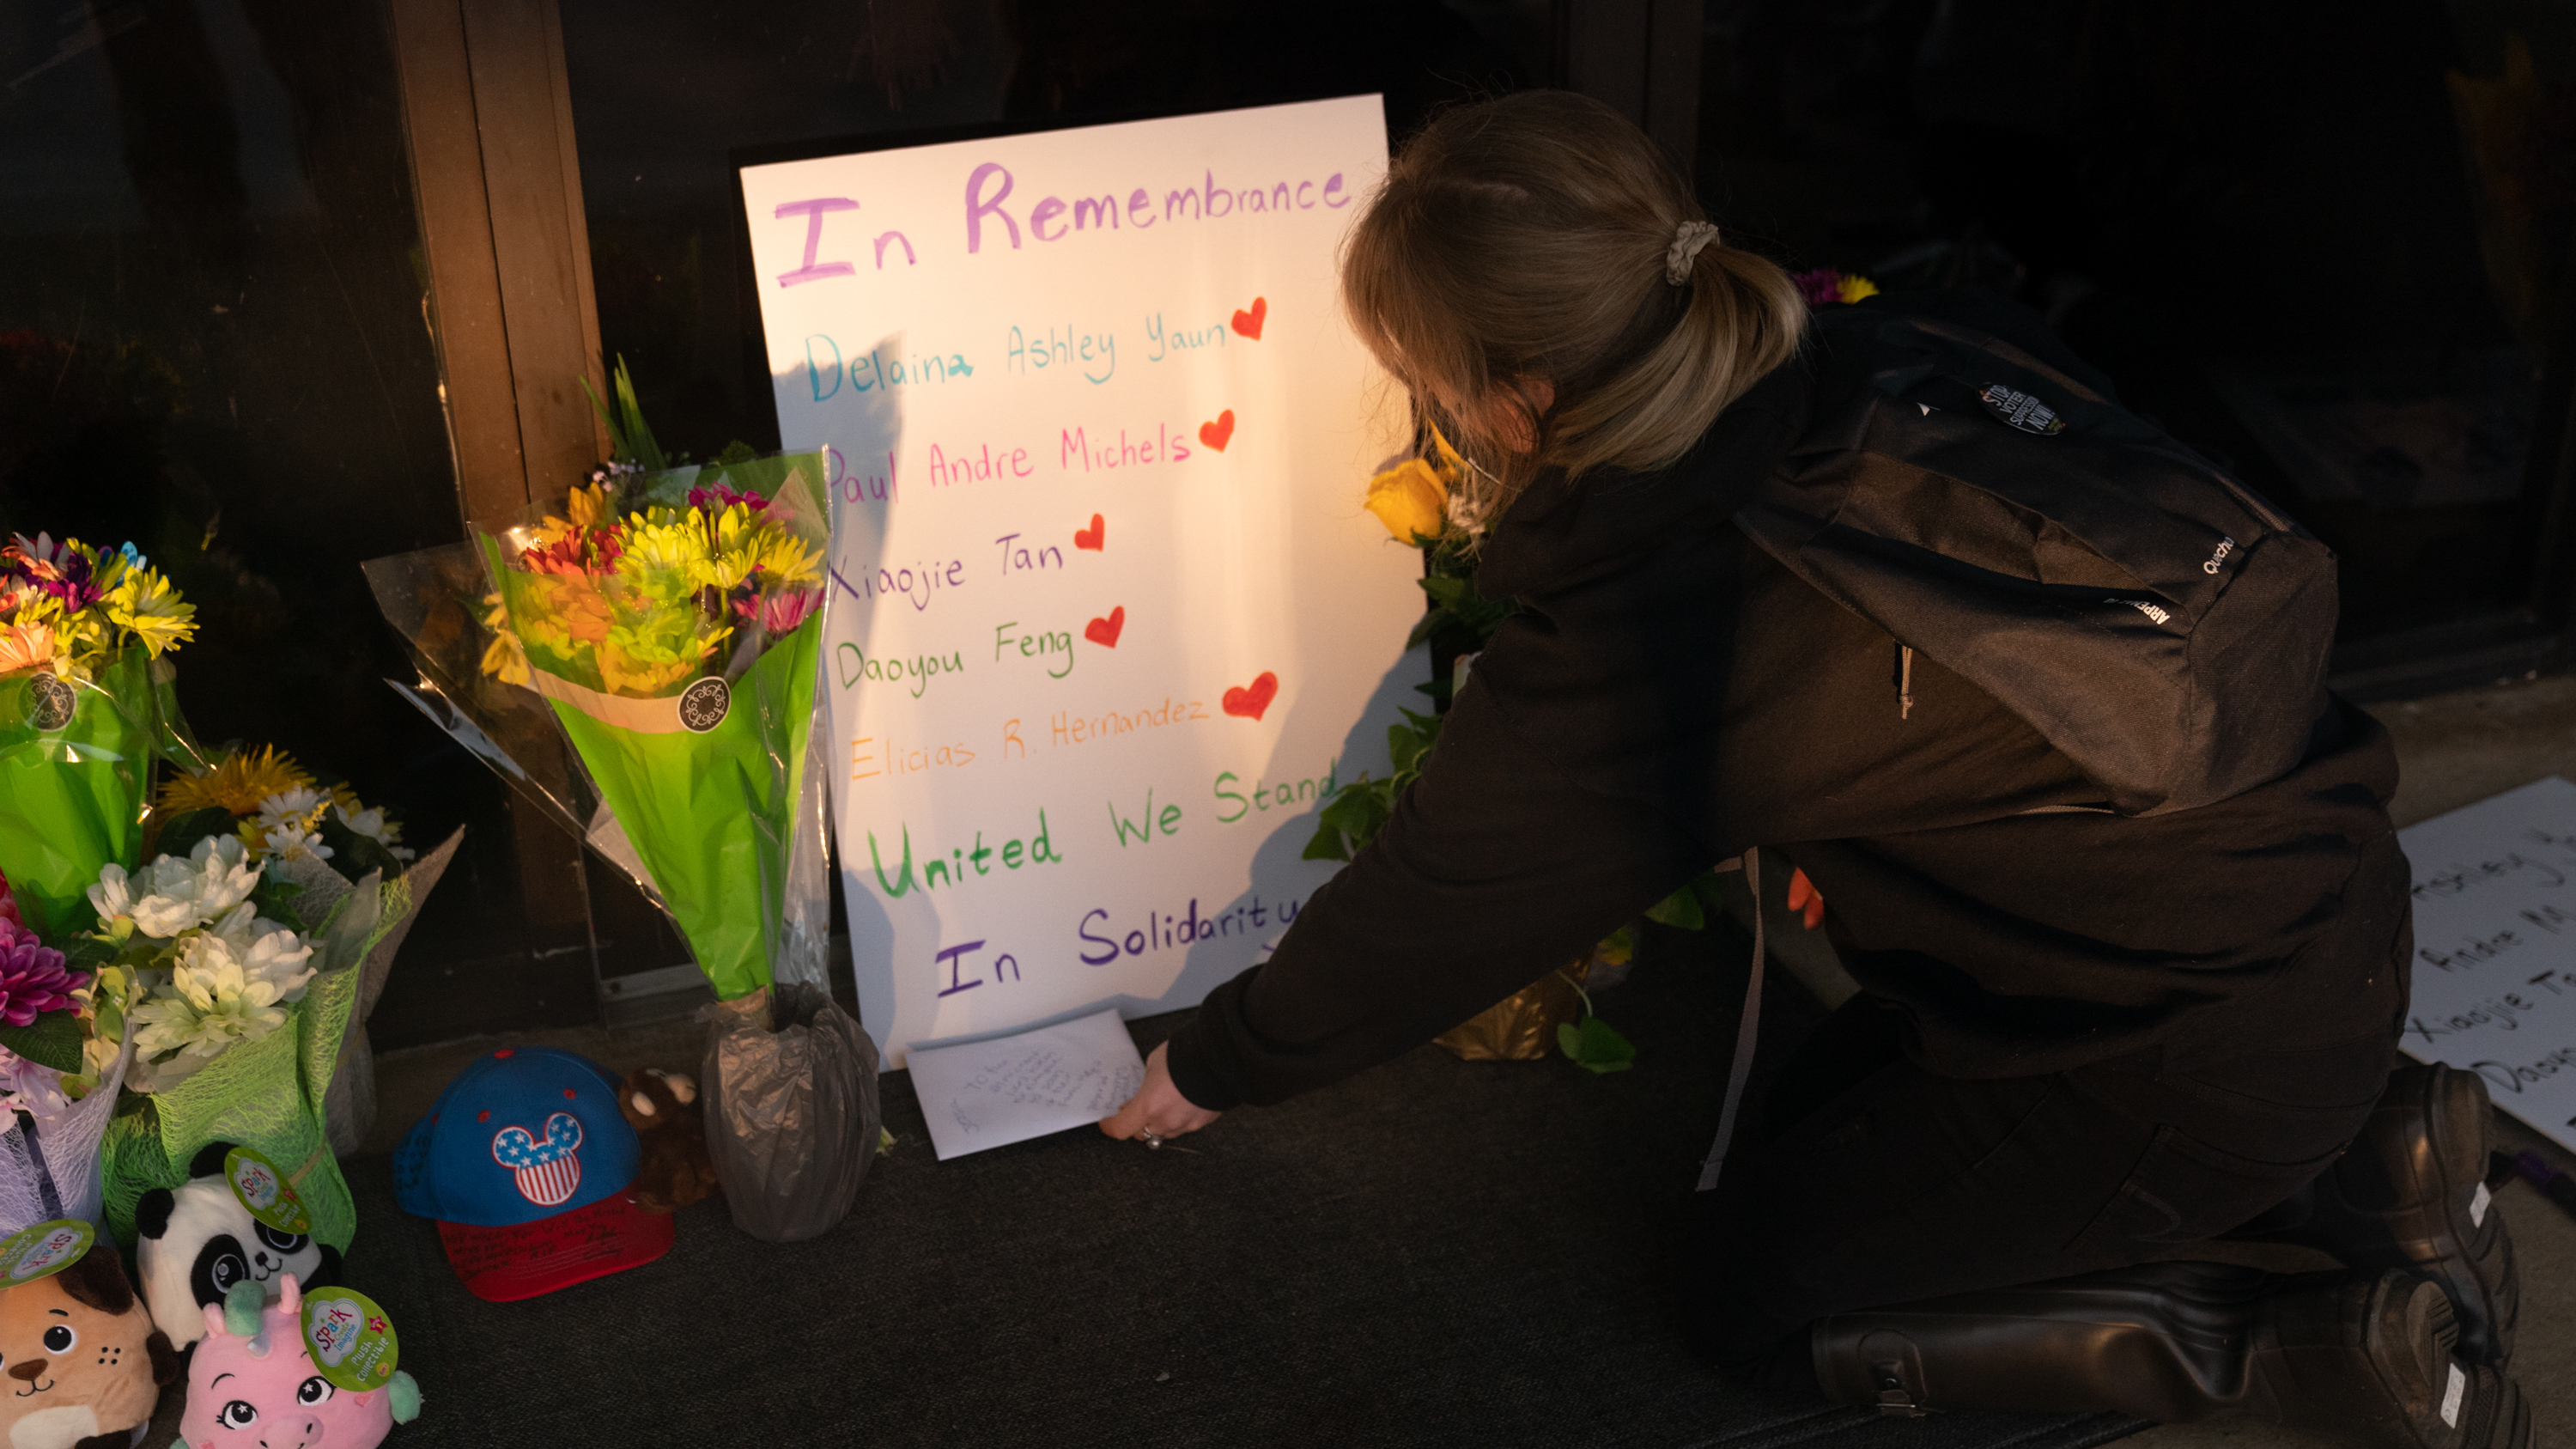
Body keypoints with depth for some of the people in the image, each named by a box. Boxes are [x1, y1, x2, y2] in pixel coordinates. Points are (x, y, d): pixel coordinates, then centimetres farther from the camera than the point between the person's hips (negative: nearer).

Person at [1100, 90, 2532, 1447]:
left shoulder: (1652, 637, -26)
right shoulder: (1908, 350, -8)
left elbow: (1428, 915, -9)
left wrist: (1210, 1070, 10)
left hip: (2207, 1040, -8)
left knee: (1755, 1286, 8)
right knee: (1821, 1120, 24)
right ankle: (2365, 1151, 17)